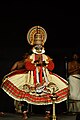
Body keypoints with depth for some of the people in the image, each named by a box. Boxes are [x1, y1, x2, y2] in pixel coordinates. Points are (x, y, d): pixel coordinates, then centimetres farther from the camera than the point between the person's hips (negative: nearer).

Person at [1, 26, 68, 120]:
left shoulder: (46, 57, 12)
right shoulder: (30, 57, 6)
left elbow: (51, 67, 2)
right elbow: (27, 66, -11)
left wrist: (45, 63, -12)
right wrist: (36, 63, -18)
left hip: (45, 79, 1)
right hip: (33, 79, -1)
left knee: (47, 95, -4)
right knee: (26, 94, -5)